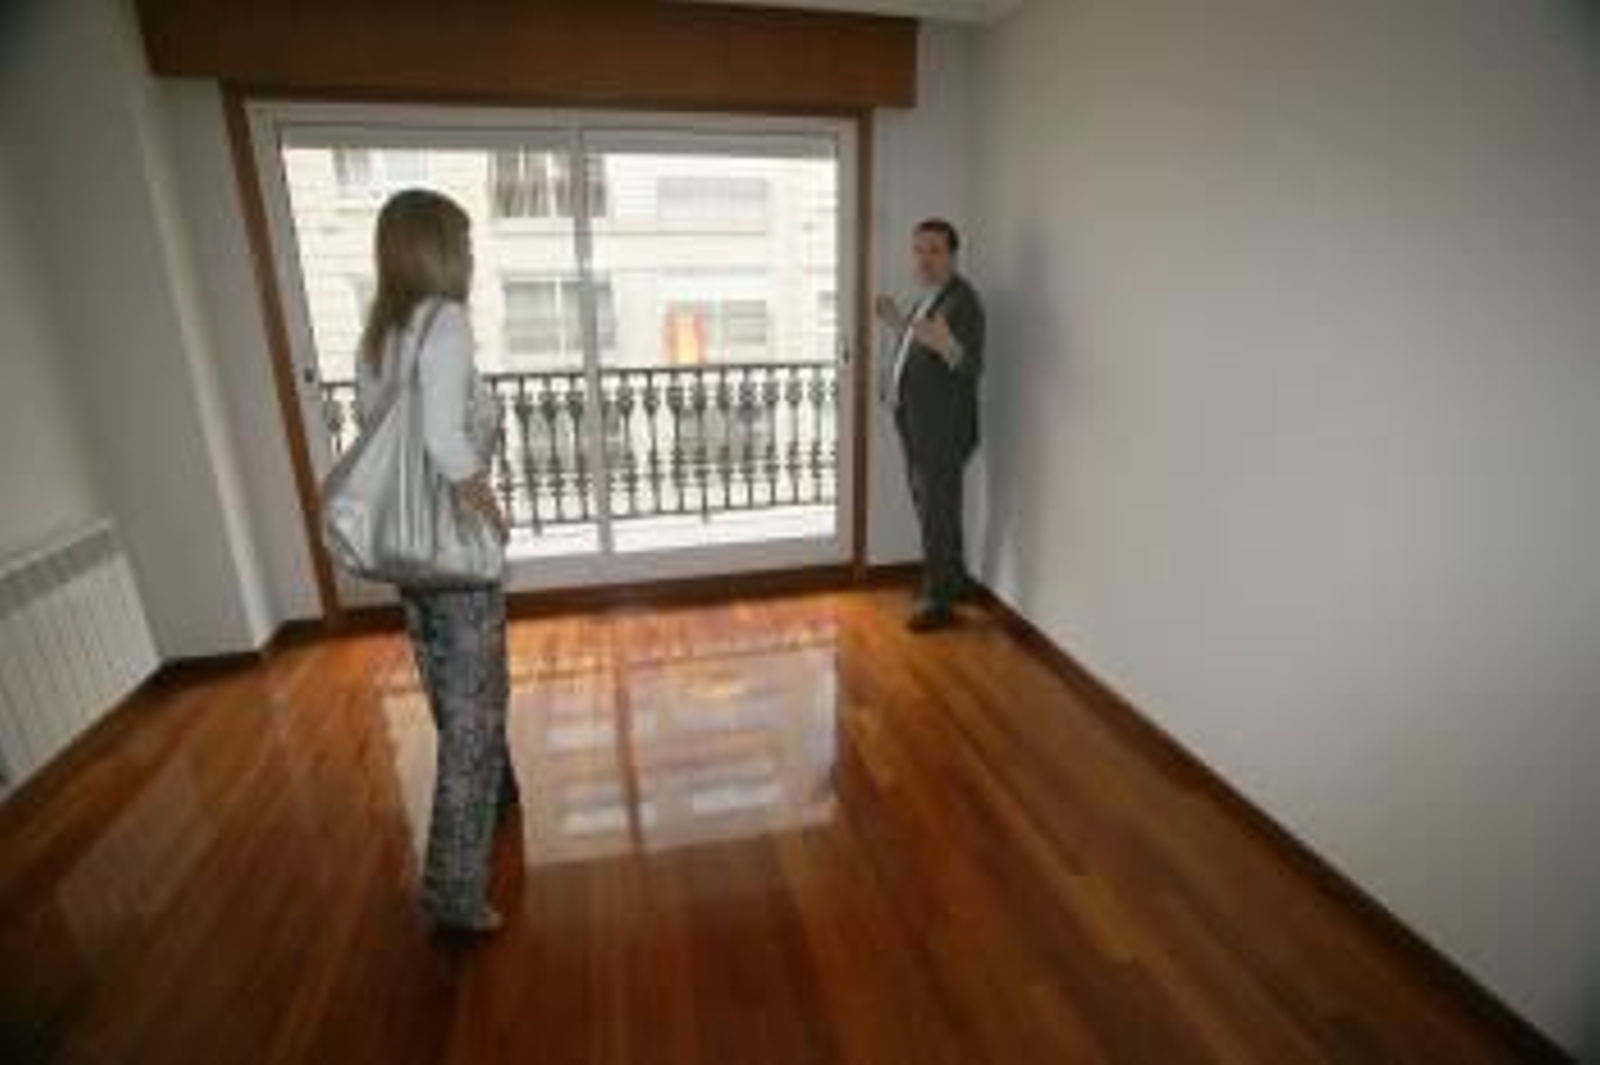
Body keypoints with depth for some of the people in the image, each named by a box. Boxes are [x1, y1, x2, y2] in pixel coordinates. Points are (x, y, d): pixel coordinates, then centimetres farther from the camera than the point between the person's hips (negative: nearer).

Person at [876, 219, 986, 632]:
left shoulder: (963, 300, -15)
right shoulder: (926, 295, 13)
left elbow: (972, 368, -24)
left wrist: (946, 345, -40)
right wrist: (899, 327, 13)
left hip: (942, 430, -9)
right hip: (915, 424, 9)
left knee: (939, 514, -1)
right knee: (931, 510, 19)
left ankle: (940, 601, 12)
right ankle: (953, 580, 35)